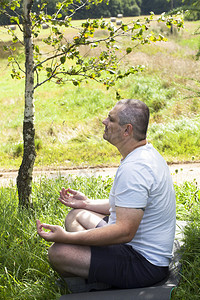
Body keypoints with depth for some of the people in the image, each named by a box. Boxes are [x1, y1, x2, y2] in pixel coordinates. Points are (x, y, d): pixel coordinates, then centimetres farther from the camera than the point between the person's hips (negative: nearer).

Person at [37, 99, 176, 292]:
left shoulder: (133, 169, -28)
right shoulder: (147, 153, 7)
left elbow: (124, 232, -32)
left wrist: (65, 237, -30)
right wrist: (87, 203, 19)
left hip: (144, 264, -11)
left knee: (58, 252, -20)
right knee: (75, 215, 19)